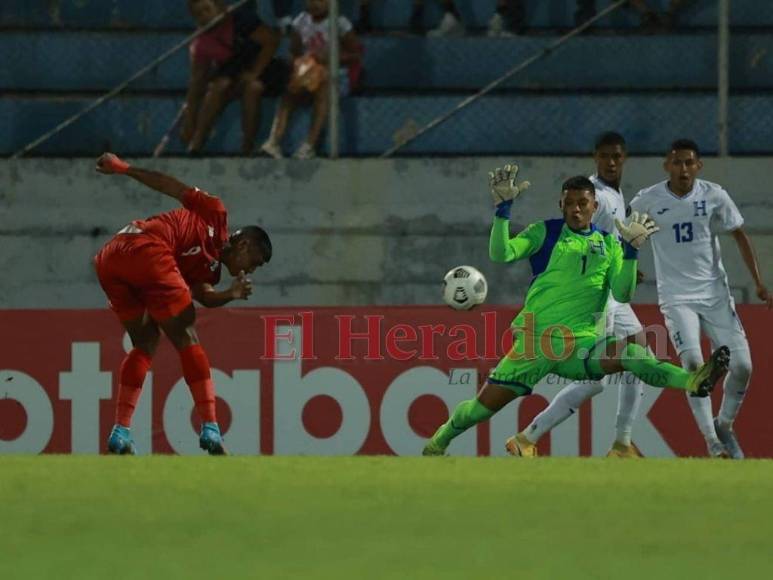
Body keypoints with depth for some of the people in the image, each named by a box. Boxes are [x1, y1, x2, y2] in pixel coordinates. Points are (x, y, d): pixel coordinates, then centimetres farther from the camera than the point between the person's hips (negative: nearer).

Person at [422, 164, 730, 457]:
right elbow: (501, 254, -11)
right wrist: (503, 207, -19)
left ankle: (693, 382, -49)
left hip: (583, 345, 1)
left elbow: (622, 295, -1)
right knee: (485, 405, -2)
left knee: (631, 355, -29)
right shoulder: (545, 232, 4)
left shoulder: (608, 243, 10)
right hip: (534, 343, -1)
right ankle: (439, 441, 26)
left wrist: (631, 250, -12)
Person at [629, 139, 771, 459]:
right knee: (692, 362, -21)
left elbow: (740, 236, 7)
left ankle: (725, 425, 21)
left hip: (715, 292, 2)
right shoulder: (648, 200, -6)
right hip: (676, 296, -2)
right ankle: (712, 443, -14)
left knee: (742, 365, -6)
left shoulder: (714, 196, -3)